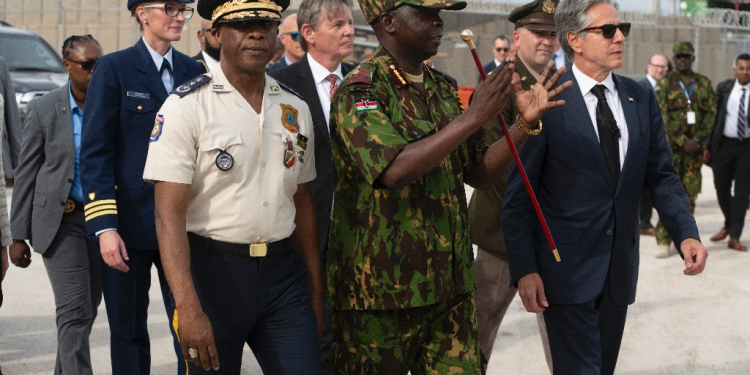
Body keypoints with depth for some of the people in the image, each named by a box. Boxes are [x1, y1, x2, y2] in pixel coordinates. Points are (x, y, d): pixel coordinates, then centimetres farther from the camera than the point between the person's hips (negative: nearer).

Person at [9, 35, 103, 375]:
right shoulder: (43, 110, -3)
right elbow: (26, 175, 0)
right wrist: (18, 236, -3)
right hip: (60, 220, -3)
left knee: (86, 309, 14)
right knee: (76, 312, -11)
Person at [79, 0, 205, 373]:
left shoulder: (194, 72, 9)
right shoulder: (113, 69, -3)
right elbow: (95, 152, -8)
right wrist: (104, 227, -15)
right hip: (129, 226, -3)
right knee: (127, 332, 8)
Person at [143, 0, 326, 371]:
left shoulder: (295, 109, 9)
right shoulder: (185, 107, -7)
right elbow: (169, 215, -13)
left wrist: (316, 291, 13)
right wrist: (188, 309, -22)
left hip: (283, 272, 4)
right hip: (212, 271, -4)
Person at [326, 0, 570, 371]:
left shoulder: (443, 90, 11)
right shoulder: (358, 92, -11)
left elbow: (477, 173, 14)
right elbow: (393, 170, -27)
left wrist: (526, 123, -1)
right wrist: (474, 116, -25)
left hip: (449, 286, 6)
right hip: (379, 290, -6)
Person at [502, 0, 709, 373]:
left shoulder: (641, 98, 6)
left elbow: (661, 174, 9)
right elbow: (519, 192, -9)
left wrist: (686, 233, -7)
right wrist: (524, 270, -14)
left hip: (620, 269, 6)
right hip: (567, 269, -5)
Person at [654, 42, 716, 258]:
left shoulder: (704, 84, 10)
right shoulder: (665, 84, 0)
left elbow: (712, 114, 5)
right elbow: (662, 117, -6)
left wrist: (698, 140, -9)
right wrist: (683, 142, -13)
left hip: (695, 147, 3)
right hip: (670, 146, -3)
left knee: (690, 194, 6)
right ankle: (663, 241, -7)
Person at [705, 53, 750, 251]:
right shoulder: (723, 88, 2)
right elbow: (714, 116, 5)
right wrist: (708, 146, 3)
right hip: (724, 144, 2)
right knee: (721, 188, 9)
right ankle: (729, 225, 34)